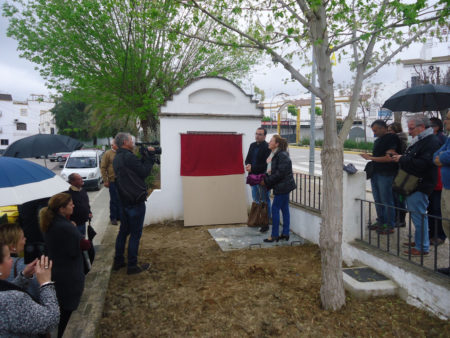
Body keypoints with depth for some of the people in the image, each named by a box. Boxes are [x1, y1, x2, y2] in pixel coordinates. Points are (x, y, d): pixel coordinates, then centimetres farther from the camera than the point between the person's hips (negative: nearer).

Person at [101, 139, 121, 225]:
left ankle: (119, 216, 24)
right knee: (114, 200, 3)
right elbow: (103, 167, -5)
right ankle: (113, 218, 14)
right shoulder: (108, 154, -4)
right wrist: (105, 181, -9)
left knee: (120, 200, 11)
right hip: (113, 180, -4)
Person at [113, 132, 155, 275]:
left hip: (124, 200, 9)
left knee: (123, 231, 18)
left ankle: (118, 261, 28)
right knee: (135, 234, 1)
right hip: (136, 201, -9)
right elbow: (144, 172, -14)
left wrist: (145, 155, 4)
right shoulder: (128, 157, -19)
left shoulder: (117, 158, 12)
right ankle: (132, 266, 9)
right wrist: (149, 155, -7)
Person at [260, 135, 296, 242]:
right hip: (283, 186, 10)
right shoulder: (274, 154, 12)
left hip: (283, 186, -10)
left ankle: (274, 235, 3)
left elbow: (280, 173, -23)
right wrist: (265, 178, 2)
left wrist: (267, 181, -17)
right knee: (284, 209, 13)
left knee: (275, 208, -5)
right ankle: (285, 233, 21)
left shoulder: (282, 155, -19)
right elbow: (272, 171, 16)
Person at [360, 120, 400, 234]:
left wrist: (371, 158, -16)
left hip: (386, 174, -9)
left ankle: (390, 226, 7)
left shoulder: (391, 138, -10)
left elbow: (389, 158, -18)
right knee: (378, 201, 14)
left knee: (387, 201, -2)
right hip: (375, 173, 9)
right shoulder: (378, 140, 18)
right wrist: (369, 156, 5)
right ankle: (380, 222, 26)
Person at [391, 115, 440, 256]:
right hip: (412, 185, 10)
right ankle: (418, 241, 29)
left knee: (419, 216, -6)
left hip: (421, 186, -10)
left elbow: (422, 164, -27)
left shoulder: (431, 142, -16)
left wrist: (402, 159, -18)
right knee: (416, 214, 17)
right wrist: (401, 158, 8)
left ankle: (422, 248, 2)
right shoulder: (418, 141, 17)